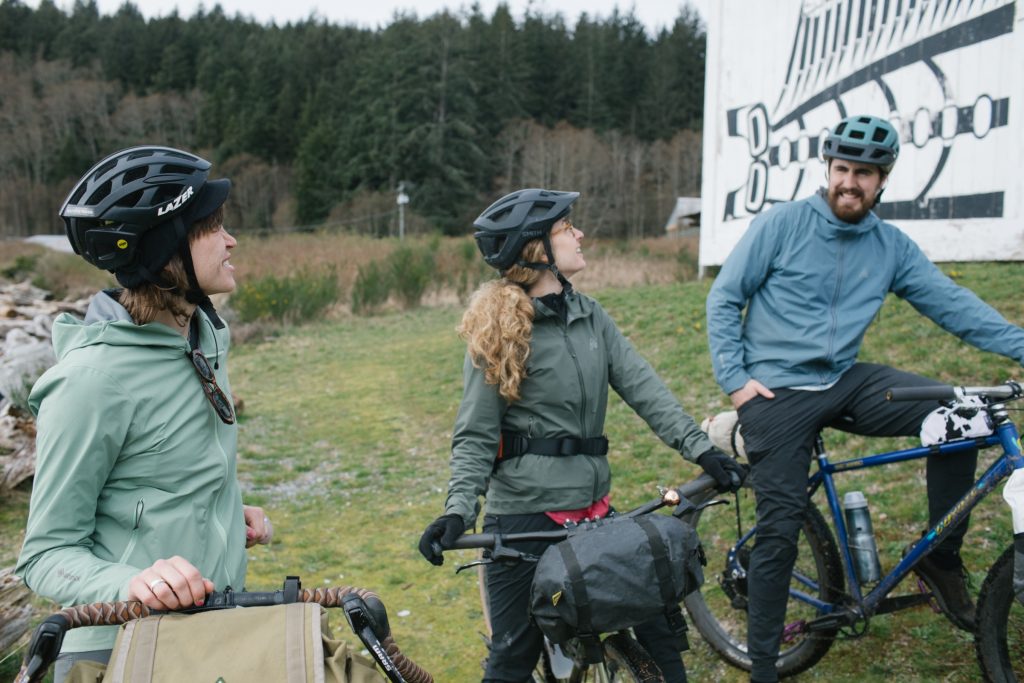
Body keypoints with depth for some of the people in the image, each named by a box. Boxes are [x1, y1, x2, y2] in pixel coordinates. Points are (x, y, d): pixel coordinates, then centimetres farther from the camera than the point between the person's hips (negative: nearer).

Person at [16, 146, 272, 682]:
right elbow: (47, 554, -14)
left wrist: (230, 512, 0)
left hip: (217, 627, 7)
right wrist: (129, 583, -32)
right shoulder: (92, 380, -21)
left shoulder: (205, 336, 1)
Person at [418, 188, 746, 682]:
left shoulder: (591, 317, 7)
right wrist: (459, 510, -24)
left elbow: (643, 387, 1)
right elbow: (475, 436, -10)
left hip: (592, 508, 5)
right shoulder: (497, 332, -9)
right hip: (524, 517, -5)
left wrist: (700, 449, -10)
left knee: (656, 625, 11)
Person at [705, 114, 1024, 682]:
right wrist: (734, 379, -10)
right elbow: (723, 298, -5)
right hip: (775, 392, -4)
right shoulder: (782, 223, -6)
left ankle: (942, 559, 3)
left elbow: (951, 303, 1)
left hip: (845, 382, 4)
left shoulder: (892, 246, 5)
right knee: (780, 529, -5)